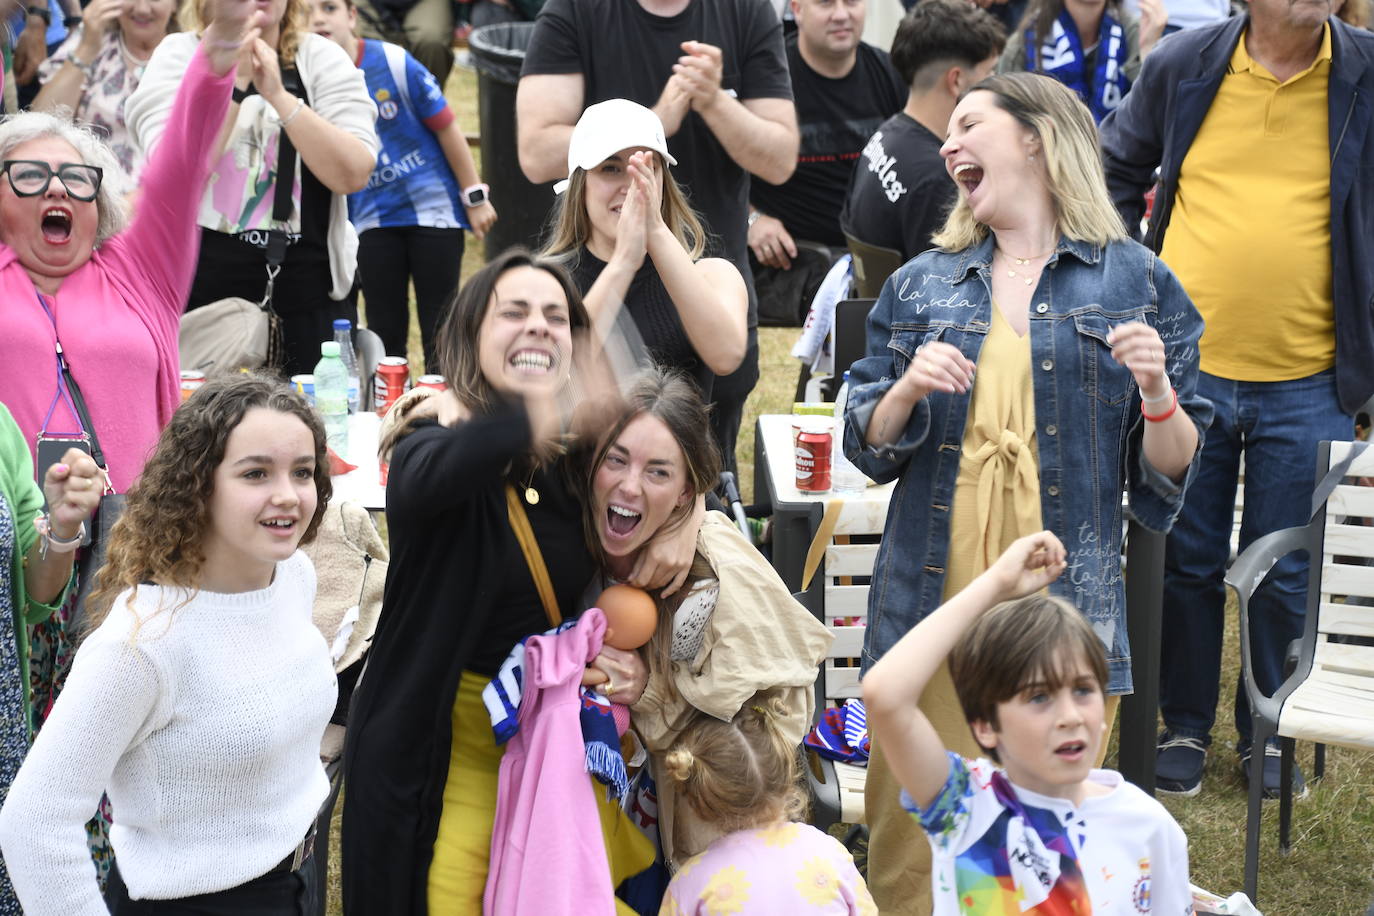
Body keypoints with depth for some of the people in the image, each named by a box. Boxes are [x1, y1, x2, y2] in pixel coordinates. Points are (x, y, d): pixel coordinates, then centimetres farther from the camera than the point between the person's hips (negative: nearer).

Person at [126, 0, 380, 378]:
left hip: (309, 301, 1)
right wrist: (233, 83, -17)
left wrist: (277, 94, -15)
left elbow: (354, 174, -10)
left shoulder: (322, 59, 5)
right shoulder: (178, 54, 2)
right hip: (199, 297, -1)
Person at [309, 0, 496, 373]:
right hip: (372, 220, 2)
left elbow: (446, 128, -5)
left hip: (432, 206, -2)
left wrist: (475, 197, -4)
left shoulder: (393, 62, -11)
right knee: (384, 336, 5)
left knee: (439, 330, 2)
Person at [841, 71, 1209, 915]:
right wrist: (908, 389, -7)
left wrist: (1156, 390, -13)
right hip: (932, 599, 2)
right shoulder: (921, 287, 13)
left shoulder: (1137, 283, 5)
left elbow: (1170, 474, 5)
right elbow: (869, 449, 11)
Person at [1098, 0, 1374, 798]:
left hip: (1308, 381, -1)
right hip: (1186, 369, 1)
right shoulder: (1186, 65, 1)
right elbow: (1117, 168, 17)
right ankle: (1185, 726, 28)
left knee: (1286, 573, 9)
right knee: (1186, 561, 12)